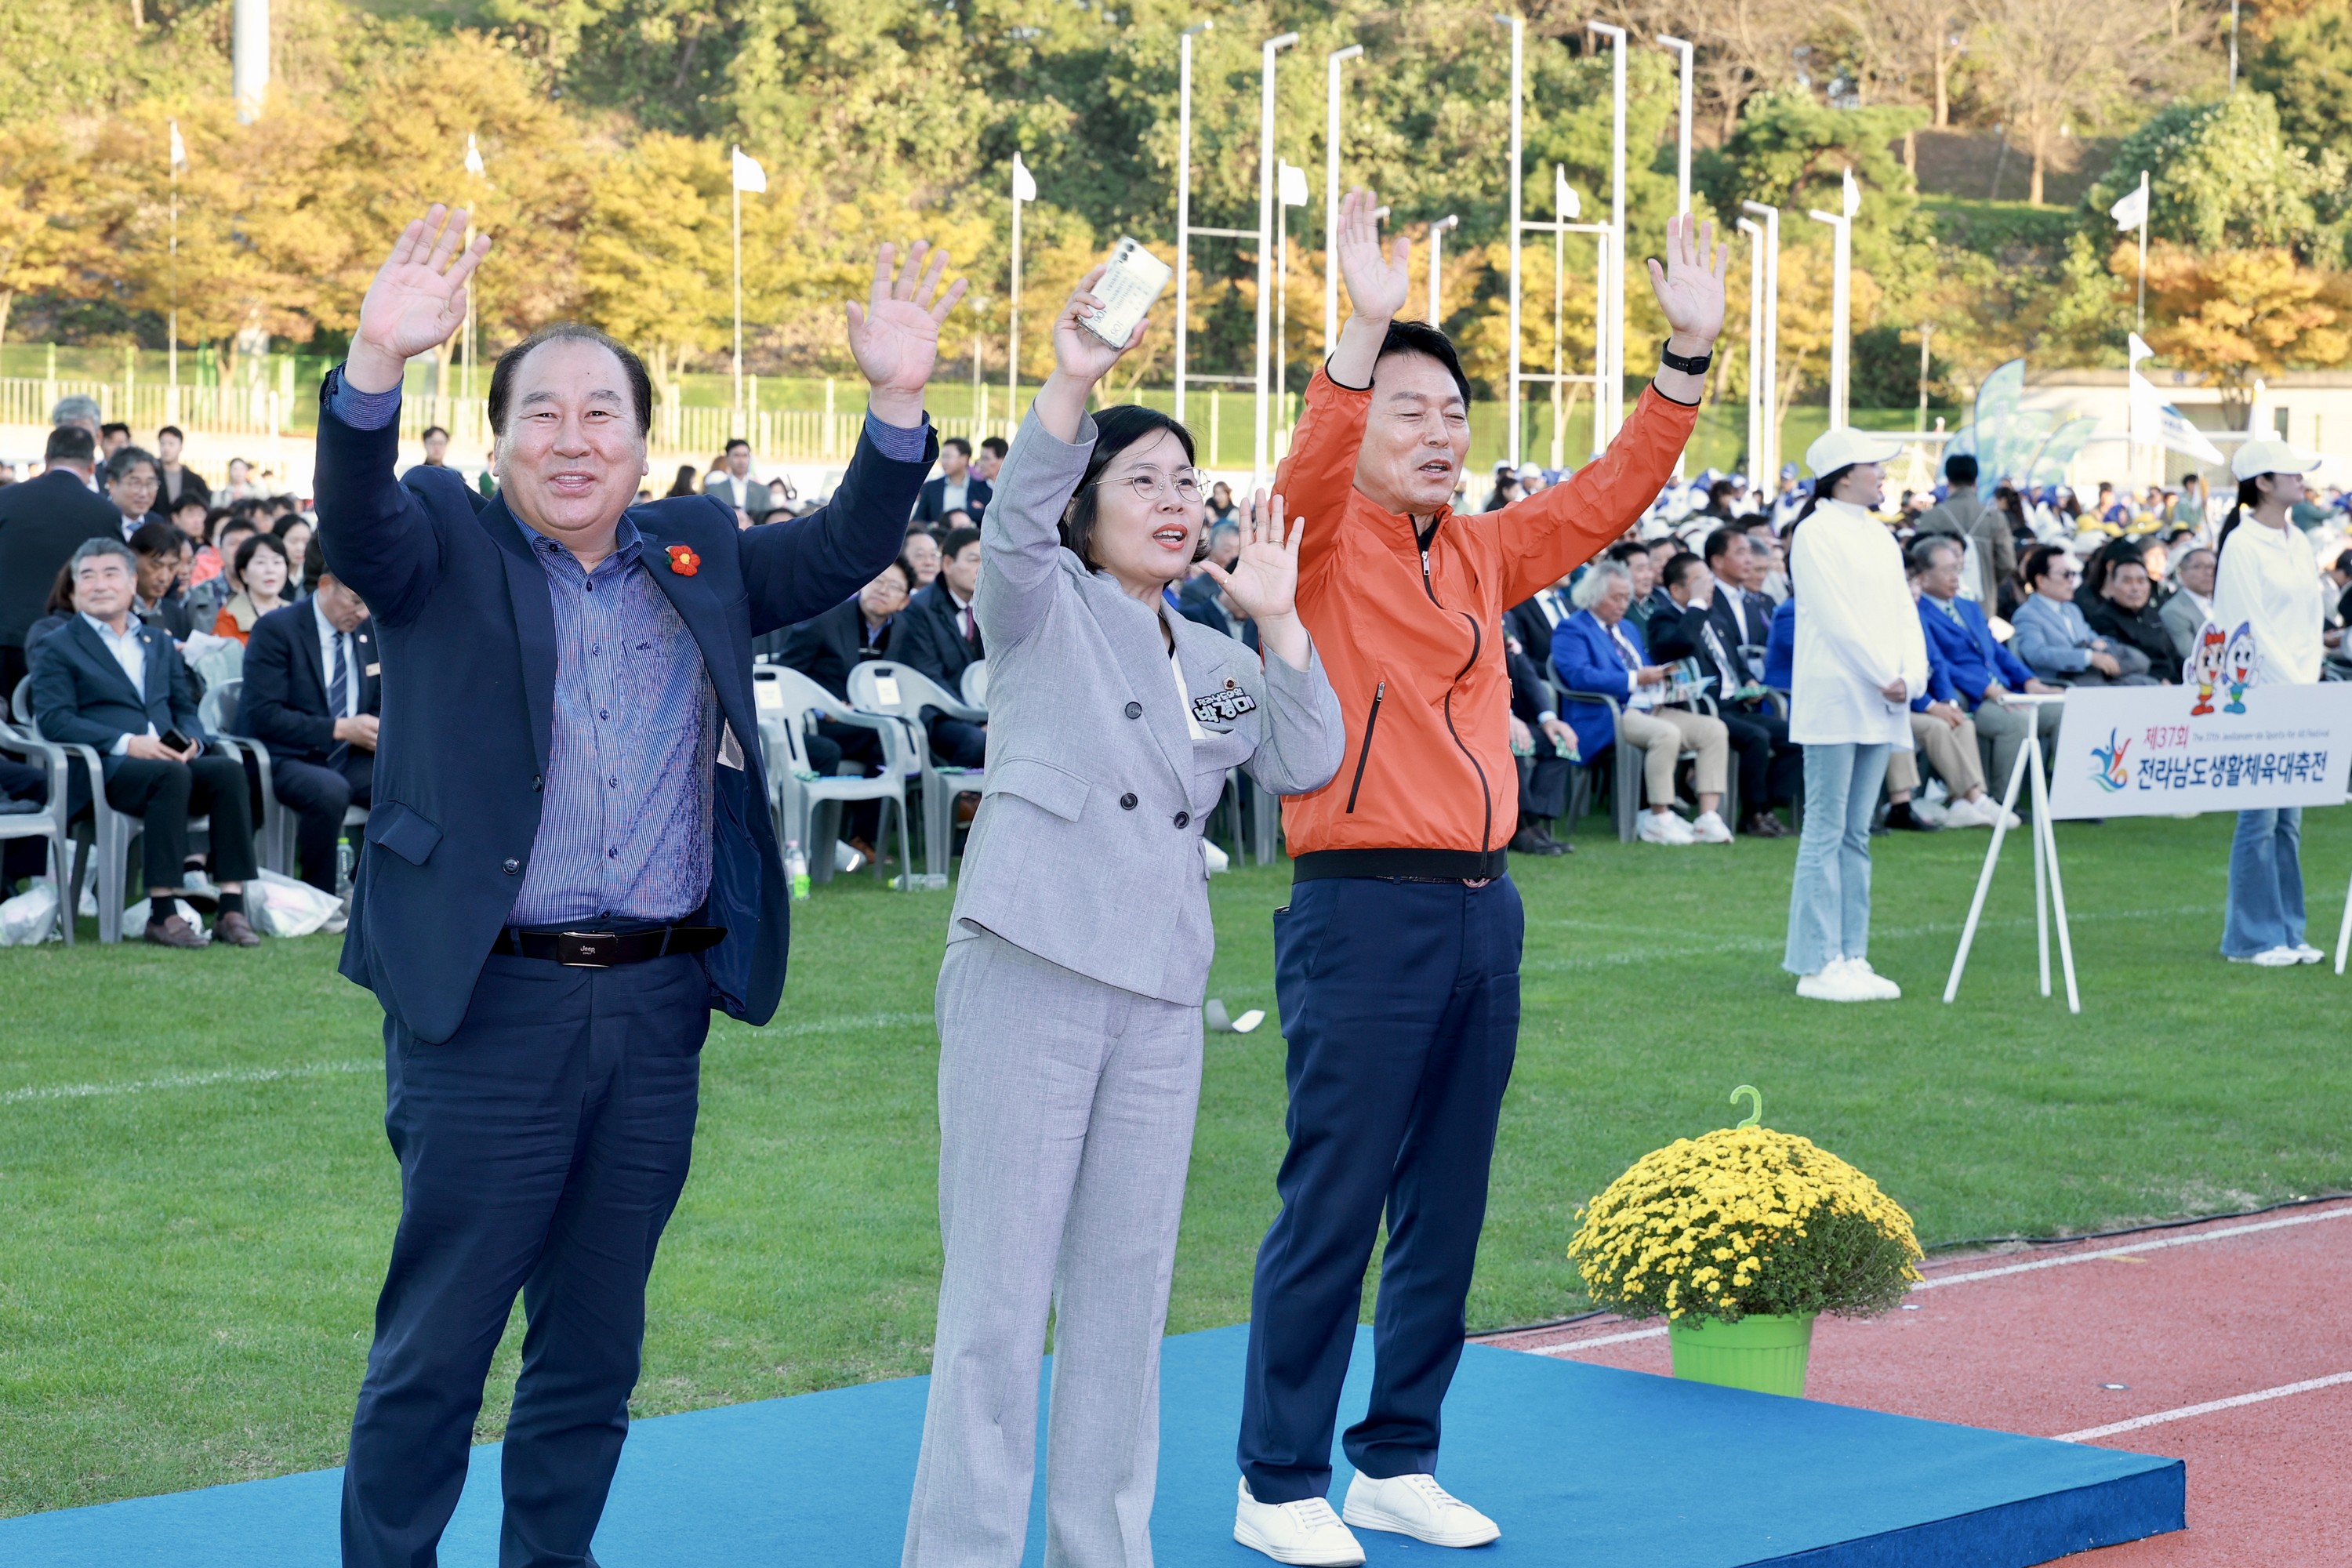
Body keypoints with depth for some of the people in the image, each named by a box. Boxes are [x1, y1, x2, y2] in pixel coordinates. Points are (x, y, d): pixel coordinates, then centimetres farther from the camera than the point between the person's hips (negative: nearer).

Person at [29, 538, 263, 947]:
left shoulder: (159, 644, 27)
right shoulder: (57, 648, 10)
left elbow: (184, 706, 22)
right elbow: (53, 720, -4)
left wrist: (192, 740, -4)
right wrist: (126, 743, -17)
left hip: (171, 759, 5)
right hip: (104, 770, -5)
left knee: (228, 769, -28)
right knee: (172, 775, -37)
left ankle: (231, 909, -33)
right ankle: (161, 916, -37)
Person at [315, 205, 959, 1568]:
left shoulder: (698, 556, 12)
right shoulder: (447, 550, 1)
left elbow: (845, 549, 2)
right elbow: (356, 525, -18)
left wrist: (898, 399, -14)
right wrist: (379, 363, -37)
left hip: (657, 1009, 4)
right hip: (488, 1006, -4)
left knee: (595, 1350, 14)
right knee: (433, 1352, 2)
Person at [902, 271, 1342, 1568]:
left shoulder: (1214, 667, 19)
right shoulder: (1043, 609, 3)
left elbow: (1307, 765, 5)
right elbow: (1014, 526, -18)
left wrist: (1277, 619, -1)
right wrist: (1072, 384, -33)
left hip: (1159, 988, 6)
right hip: (1029, 971, -6)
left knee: (1126, 1288, 11)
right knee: (998, 1290, -5)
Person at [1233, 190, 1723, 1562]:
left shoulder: (1481, 556, 15)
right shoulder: (1327, 543, -3)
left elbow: (1610, 496, 16)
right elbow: (1309, 472, -23)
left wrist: (1690, 353, 6)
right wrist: (1367, 334, -37)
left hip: (1484, 908, 7)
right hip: (1366, 911, -7)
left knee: (1447, 1209, 11)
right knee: (1332, 1207, -4)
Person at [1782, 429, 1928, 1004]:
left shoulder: (1880, 537, 17)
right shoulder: (1815, 533, -7)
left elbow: (1903, 612, 13)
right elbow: (1837, 617, -14)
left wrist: (1912, 676, -2)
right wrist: (1885, 677, -14)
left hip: (1881, 705, 8)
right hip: (1835, 700, -8)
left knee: (1856, 835, 9)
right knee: (1825, 832, -6)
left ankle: (1851, 957, 12)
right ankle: (1818, 965, -4)